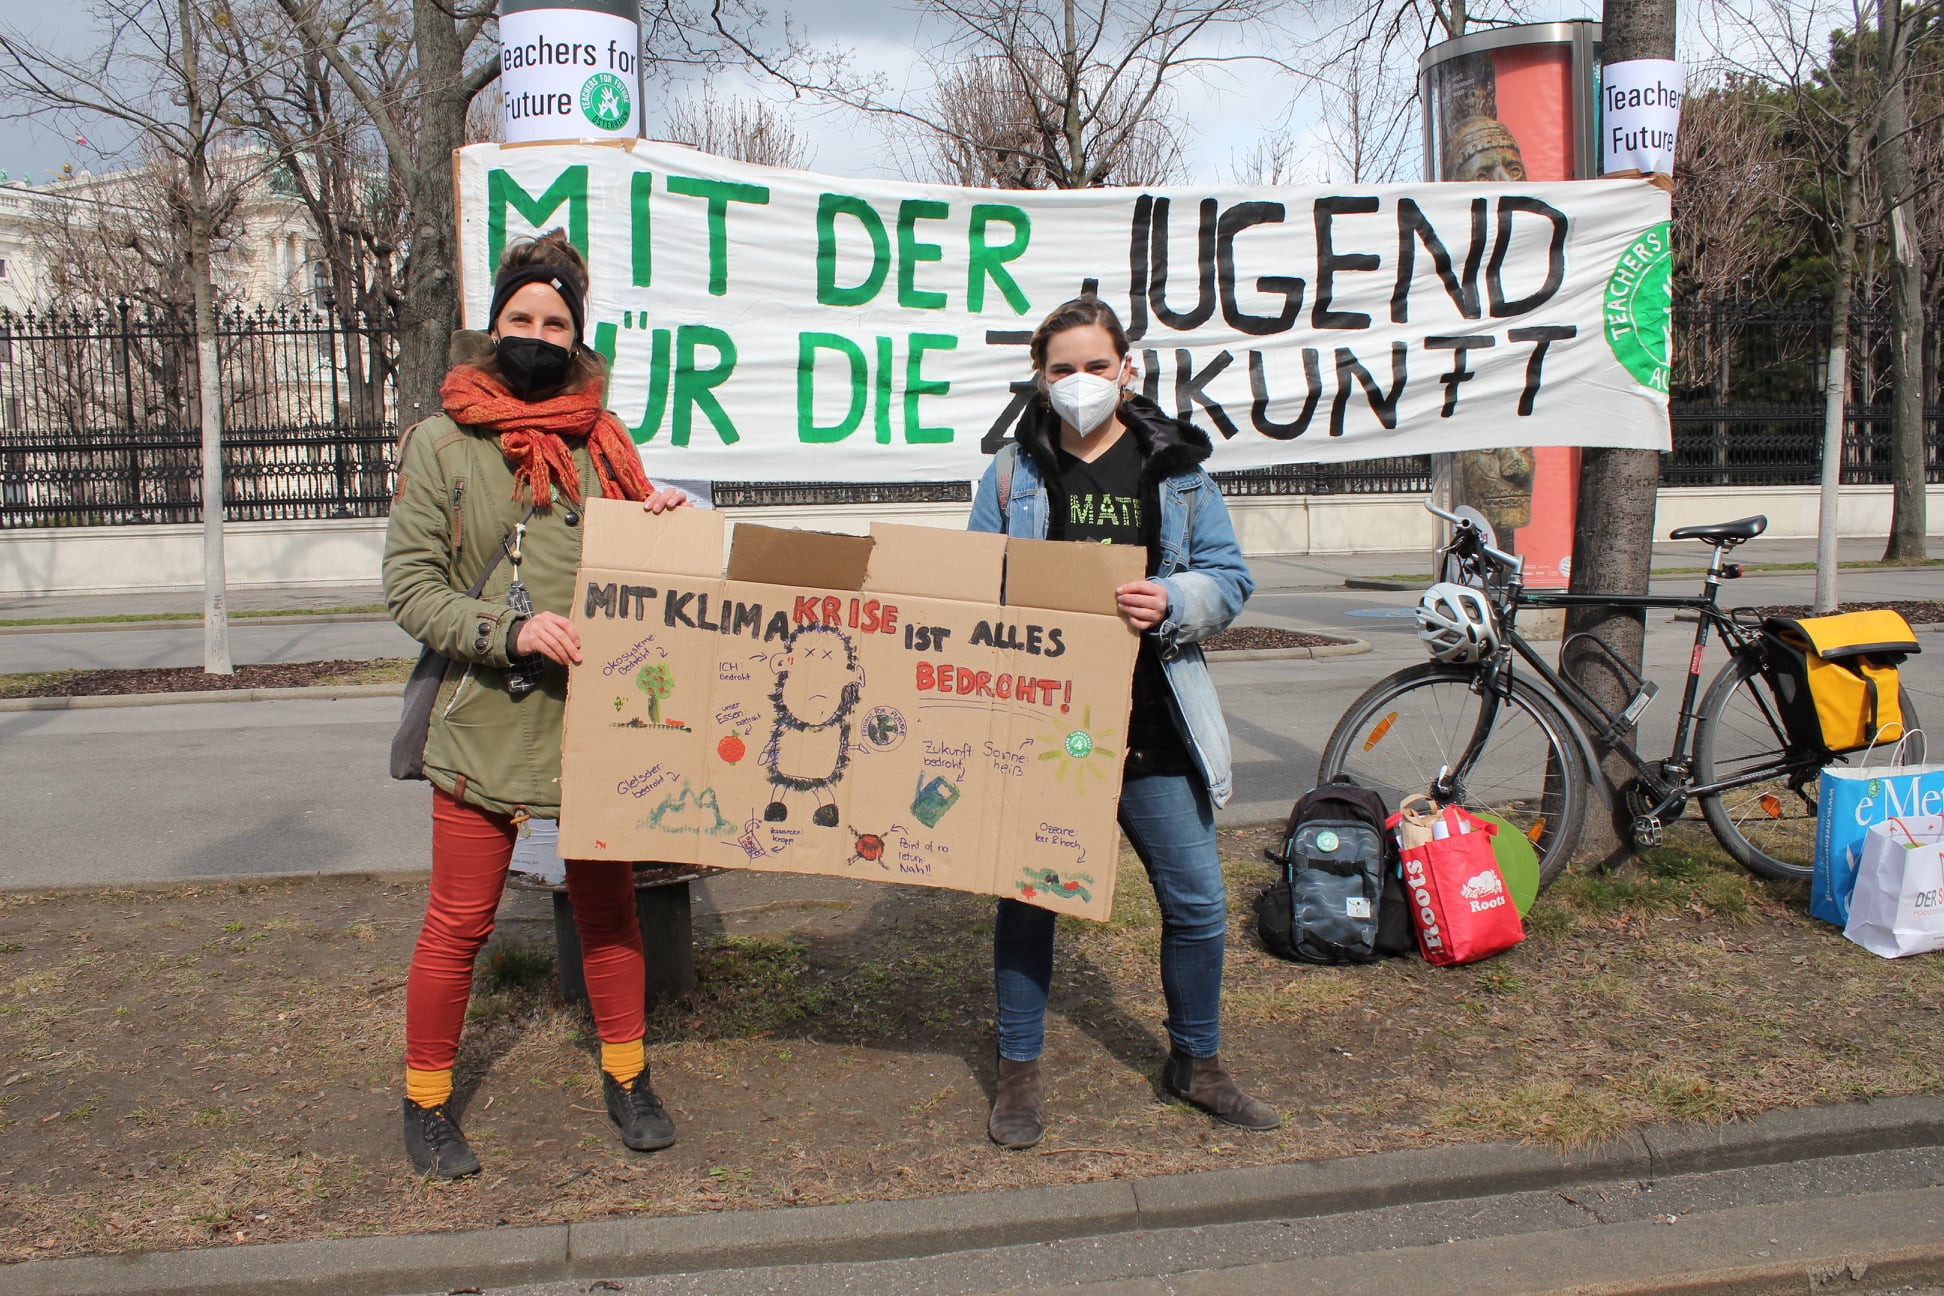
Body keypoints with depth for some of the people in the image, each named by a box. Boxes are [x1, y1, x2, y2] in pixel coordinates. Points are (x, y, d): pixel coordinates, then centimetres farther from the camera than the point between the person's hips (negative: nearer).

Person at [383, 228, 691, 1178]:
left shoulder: (602, 439, 7)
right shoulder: (441, 443, -3)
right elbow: (409, 583, -8)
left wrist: (662, 523, -6)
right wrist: (508, 630, -21)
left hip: (595, 717, 3)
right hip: (484, 720, -3)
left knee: (608, 906, 14)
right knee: (460, 921, 6)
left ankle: (626, 1079, 31)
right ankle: (425, 1100, 26)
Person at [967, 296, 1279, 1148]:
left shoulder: (1175, 468, 5)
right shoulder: (1014, 471, 3)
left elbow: (1230, 579, 3)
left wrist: (1171, 603, -16)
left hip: (1151, 724, 1)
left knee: (1197, 900, 7)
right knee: (1027, 897, 7)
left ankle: (1196, 1063, 28)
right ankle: (1019, 1072, 24)